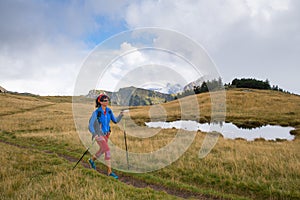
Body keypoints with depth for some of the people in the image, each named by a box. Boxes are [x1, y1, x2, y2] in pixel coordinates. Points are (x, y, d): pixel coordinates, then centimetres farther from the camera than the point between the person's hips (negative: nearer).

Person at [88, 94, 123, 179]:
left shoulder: (109, 111, -3)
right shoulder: (96, 112, -19)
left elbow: (115, 121, 2)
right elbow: (90, 125, -19)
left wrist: (120, 115, -16)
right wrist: (94, 134, -36)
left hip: (106, 134, 7)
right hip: (98, 135, -7)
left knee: (102, 150, 23)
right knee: (107, 151, -16)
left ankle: (92, 160, 53)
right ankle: (109, 171, -5)